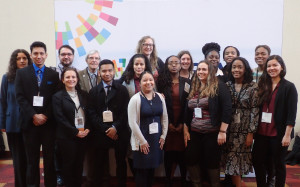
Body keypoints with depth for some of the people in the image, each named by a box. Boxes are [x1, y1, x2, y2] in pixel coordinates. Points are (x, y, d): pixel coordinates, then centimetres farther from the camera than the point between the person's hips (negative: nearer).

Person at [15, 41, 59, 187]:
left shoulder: (53, 74, 6)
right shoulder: (21, 73, 7)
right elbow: (20, 97, -1)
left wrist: (45, 116, -9)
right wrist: (34, 116, -10)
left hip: (48, 122, 0)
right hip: (30, 123, 0)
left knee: (50, 158, 5)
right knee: (32, 160, 8)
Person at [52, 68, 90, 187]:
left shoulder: (83, 95, 10)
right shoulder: (58, 96, -2)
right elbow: (60, 118, -9)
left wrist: (87, 129, -6)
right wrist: (76, 132, -12)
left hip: (83, 135, 3)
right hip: (66, 137, -3)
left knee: (79, 164, 9)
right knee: (68, 164, 5)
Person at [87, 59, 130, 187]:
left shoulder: (122, 90, 5)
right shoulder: (93, 91, 7)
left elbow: (125, 112, -2)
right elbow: (92, 114, -1)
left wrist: (115, 128, -13)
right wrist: (106, 130, -11)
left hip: (120, 132, 0)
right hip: (101, 133, 0)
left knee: (121, 163, 11)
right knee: (101, 164, 8)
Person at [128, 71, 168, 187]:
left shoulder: (160, 97, 3)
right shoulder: (135, 99, -12)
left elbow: (165, 118, 8)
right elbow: (132, 122, -15)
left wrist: (163, 136, 3)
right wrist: (142, 141, -13)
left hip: (157, 139, 5)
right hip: (141, 141, -4)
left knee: (152, 167, 16)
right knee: (142, 170, 4)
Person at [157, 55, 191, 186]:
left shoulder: (187, 82, 5)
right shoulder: (162, 82, 5)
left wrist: (183, 124, -5)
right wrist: (168, 123, -6)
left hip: (182, 124, 0)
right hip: (168, 124, 0)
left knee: (182, 153, 2)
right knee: (168, 153, 4)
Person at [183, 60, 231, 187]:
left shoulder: (218, 86, -8)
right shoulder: (193, 89, 11)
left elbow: (227, 109, -15)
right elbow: (187, 112, 14)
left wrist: (222, 131, -17)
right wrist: (186, 131, 10)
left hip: (212, 133, -6)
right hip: (194, 133, 6)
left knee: (212, 162, 7)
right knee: (191, 161, 9)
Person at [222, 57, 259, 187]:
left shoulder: (252, 87, -6)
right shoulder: (227, 86, 3)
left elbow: (255, 111, -7)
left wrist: (251, 133, -9)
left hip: (244, 130, -3)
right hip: (229, 129, 3)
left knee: (239, 160, 5)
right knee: (232, 160, 9)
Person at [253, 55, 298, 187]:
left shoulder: (289, 87, -5)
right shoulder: (263, 86, 8)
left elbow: (292, 113, -10)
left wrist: (287, 135, -15)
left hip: (279, 134, -4)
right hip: (262, 132, 5)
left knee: (279, 163, 10)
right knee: (257, 161, 10)